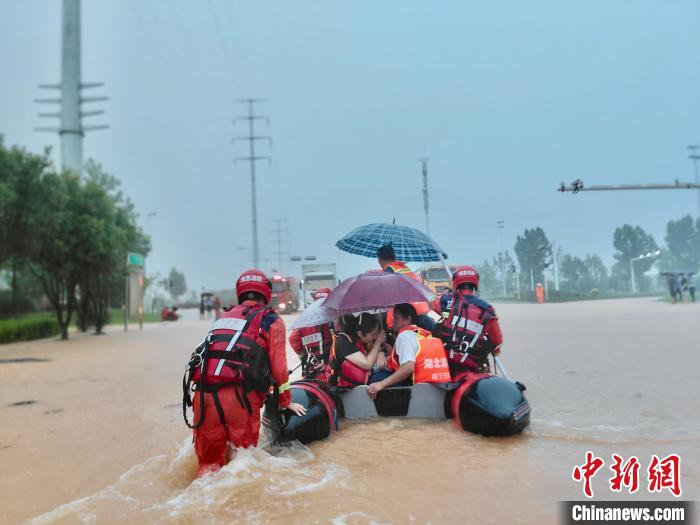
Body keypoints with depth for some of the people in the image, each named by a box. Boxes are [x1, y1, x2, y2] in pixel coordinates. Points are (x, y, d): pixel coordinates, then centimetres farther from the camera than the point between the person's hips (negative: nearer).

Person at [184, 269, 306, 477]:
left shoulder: (224, 317, 26)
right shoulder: (271, 320, 11)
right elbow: (278, 365, 6)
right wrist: (286, 402, 19)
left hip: (204, 393, 4)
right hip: (238, 396, -4)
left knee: (209, 460, 15)